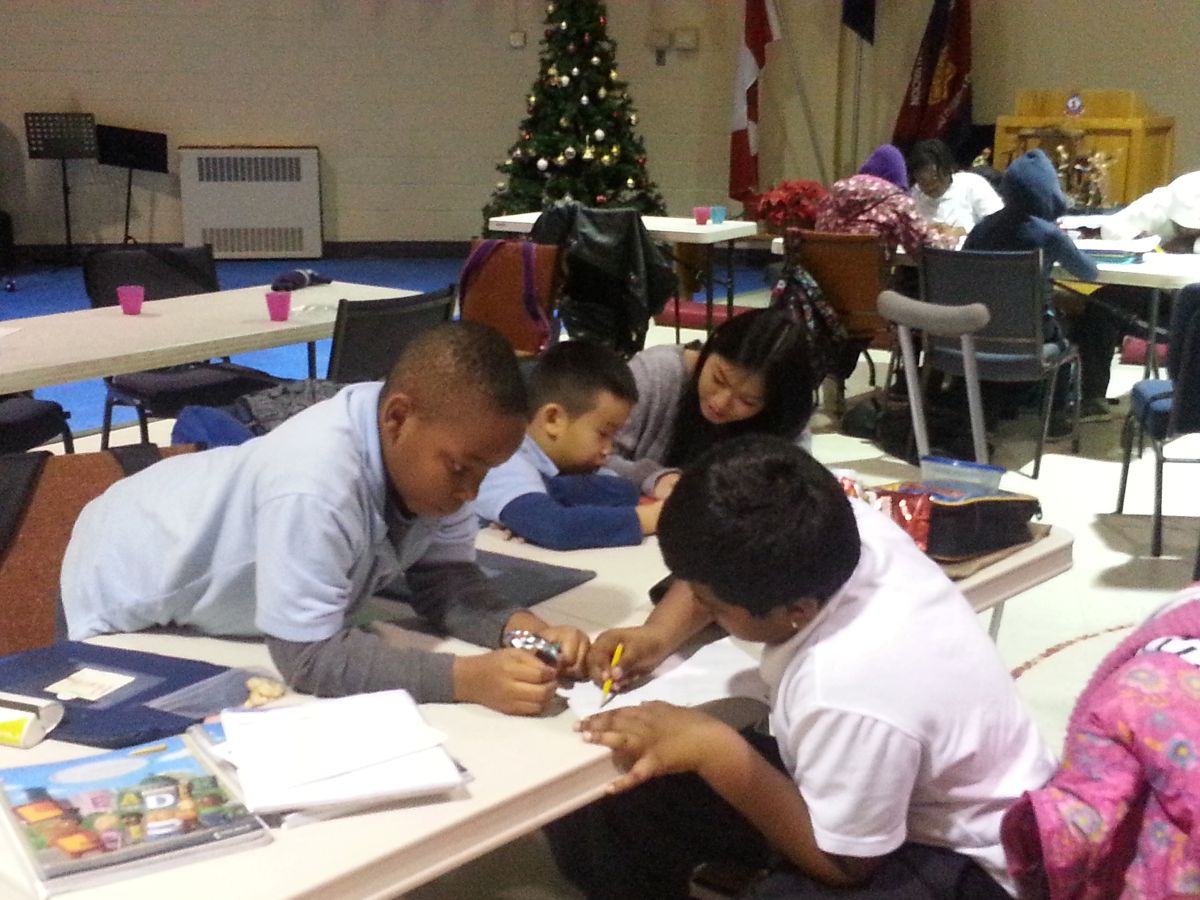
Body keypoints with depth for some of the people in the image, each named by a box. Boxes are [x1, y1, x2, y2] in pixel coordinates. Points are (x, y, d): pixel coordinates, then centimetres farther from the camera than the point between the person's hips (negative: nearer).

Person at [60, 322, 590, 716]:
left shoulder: (431, 450, -19)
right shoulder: (314, 487, -43)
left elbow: (443, 579, -14)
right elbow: (308, 656, -41)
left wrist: (521, 629, -34)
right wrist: (468, 678, -48)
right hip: (125, 603, -6)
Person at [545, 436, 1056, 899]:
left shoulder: (853, 691, -40)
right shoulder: (833, 532, -19)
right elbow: (721, 571, 7)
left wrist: (713, 748, -26)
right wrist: (660, 634, -8)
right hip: (849, 783, 8)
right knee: (598, 811, -4)